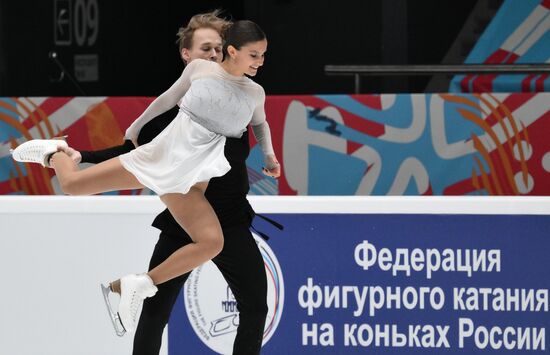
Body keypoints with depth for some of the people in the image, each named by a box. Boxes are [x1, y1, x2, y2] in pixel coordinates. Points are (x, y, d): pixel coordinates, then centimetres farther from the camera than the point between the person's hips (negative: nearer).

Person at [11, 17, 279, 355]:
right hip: (157, 156, -1)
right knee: (72, 184, 0)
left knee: (213, 243, -27)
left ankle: (142, 284, -13)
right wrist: (136, 127, 25)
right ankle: (56, 152, 37)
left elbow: (261, 123, 28)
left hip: (187, 183, 1)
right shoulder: (199, 69, -3)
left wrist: (270, 156, 17)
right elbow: (169, 98, 14)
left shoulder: (255, 93, 4)